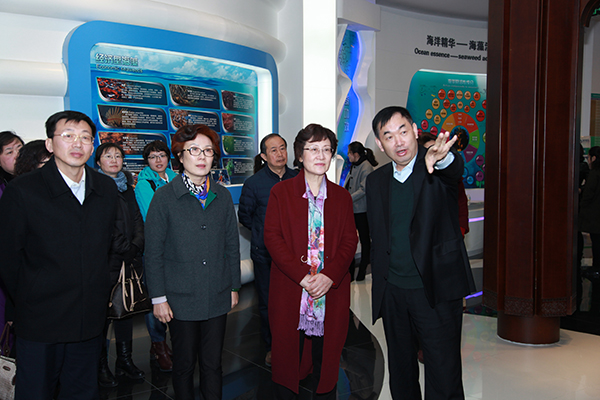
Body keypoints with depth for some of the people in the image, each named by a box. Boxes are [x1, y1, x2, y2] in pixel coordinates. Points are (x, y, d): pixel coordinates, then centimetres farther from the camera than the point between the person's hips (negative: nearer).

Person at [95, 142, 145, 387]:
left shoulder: (127, 188, 17)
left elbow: (138, 220, 14)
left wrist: (136, 245, -1)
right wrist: (120, 246, -13)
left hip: (128, 260, 6)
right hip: (104, 261, -5)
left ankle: (125, 360, 23)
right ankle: (101, 365, 14)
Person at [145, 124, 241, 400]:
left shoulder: (222, 196, 5)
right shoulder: (165, 196, -5)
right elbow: (153, 252, -4)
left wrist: (234, 286, 10)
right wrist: (158, 297, -6)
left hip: (218, 297, 3)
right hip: (181, 298, -2)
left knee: (213, 363, 11)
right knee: (184, 364, 10)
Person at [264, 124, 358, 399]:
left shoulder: (342, 196, 10)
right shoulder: (280, 192, 2)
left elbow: (349, 241, 4)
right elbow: (272, 237, -5)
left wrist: (329, 276, -12)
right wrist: (302, 276, -15)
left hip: (331, 291, 2)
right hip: (290, 291, -2)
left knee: (326, 360, 10)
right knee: (287, 356, 8)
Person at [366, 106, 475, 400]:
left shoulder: (439, 166, -6)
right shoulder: (375, 181, 7)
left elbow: (456, 169, -32)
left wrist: (442, 157, -55)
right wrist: (379, 285, 9)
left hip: (436, 291, -4)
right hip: (392, 293, 4)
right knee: (400, 374, 19)